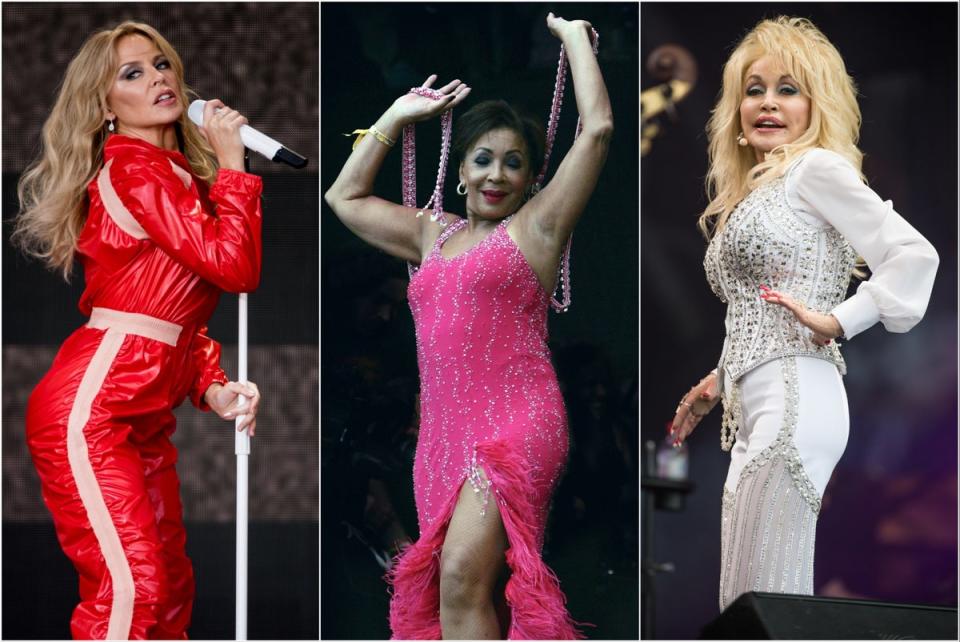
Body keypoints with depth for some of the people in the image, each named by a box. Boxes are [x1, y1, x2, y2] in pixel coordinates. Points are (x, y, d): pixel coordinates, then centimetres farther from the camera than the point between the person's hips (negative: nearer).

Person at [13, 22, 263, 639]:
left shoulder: (181, 175, 18)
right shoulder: (133, 170, -11)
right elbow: (235, 266, -18)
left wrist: (213, 389, 3)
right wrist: (232, 163, -8)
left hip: (146, 419, 10)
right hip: (90, 410, -10)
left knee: (172, 587, 12)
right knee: (129, 587, -16)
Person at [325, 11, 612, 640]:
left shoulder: (536, 226, 5)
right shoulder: (433, 237, 22)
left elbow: (598, 128, -3)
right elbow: (346, 196, 34)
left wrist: (572, 33, 8)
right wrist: (398, 116, 30)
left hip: (516, 423, -7)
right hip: (445, 428, 7)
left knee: (464, 577, -23)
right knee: (446, 589, 1)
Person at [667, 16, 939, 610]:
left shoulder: (815, 168, -3)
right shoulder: (752, 190, 22)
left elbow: (915, 254, -14)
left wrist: (838, 321, -14)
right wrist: (717, 383, 19)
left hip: (794, 401, -9)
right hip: (754, 411, 9)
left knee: (765, 606, -12)